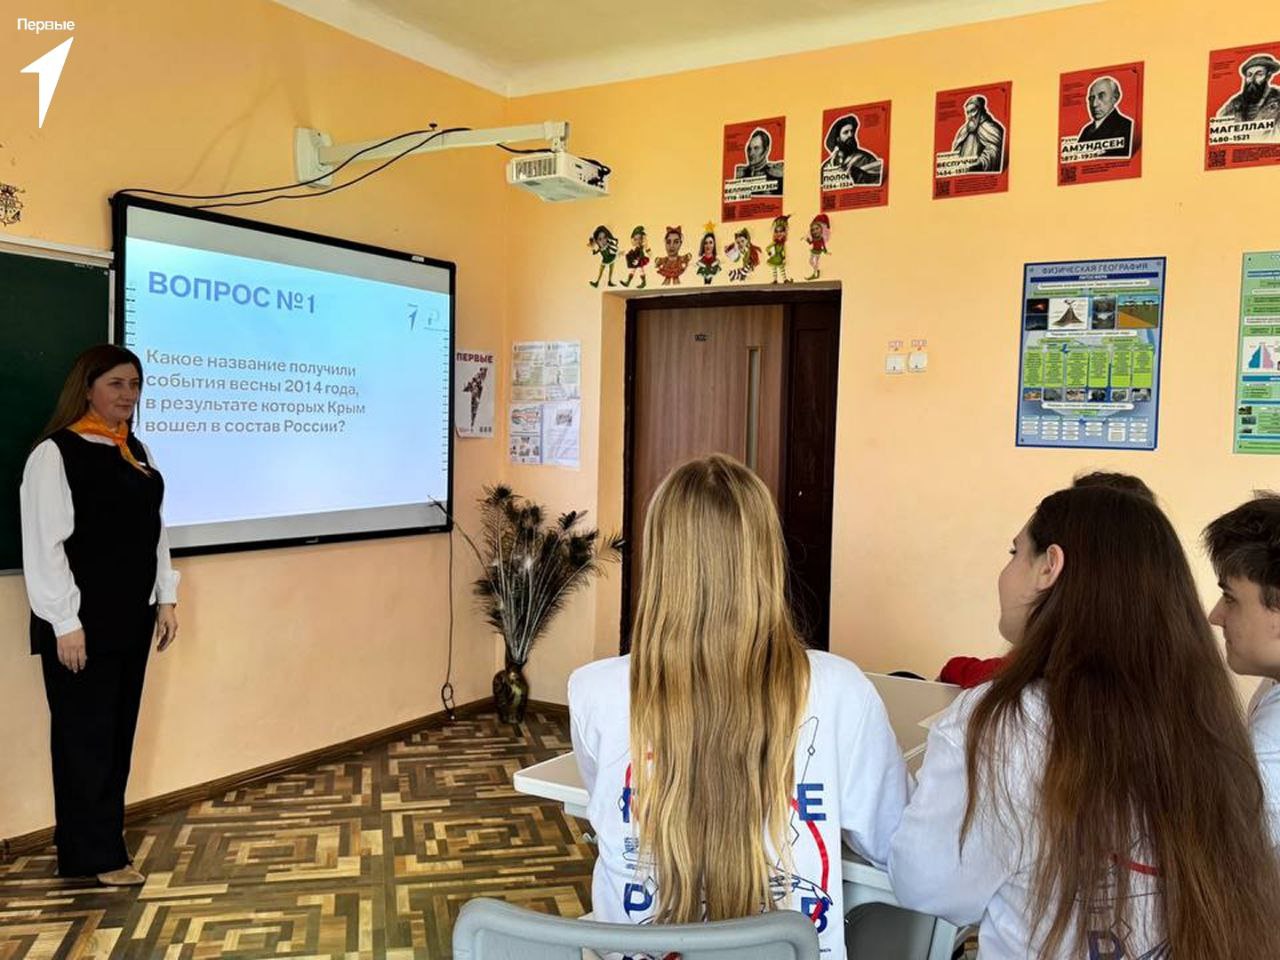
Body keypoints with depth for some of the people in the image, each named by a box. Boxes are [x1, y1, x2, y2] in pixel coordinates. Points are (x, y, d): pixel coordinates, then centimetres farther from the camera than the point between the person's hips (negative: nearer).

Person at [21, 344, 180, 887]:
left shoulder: (135, 452, 12)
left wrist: (165, 599, 10)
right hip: (82, 620, -7)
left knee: (119, 732, 12)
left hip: (132, 617, 7)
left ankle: (98, 843, 25)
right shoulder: (55, 454, -10)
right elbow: (44, 544, -14)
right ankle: (96, 855, 13)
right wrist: (65, 622, -16)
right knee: (86, 736, 2)